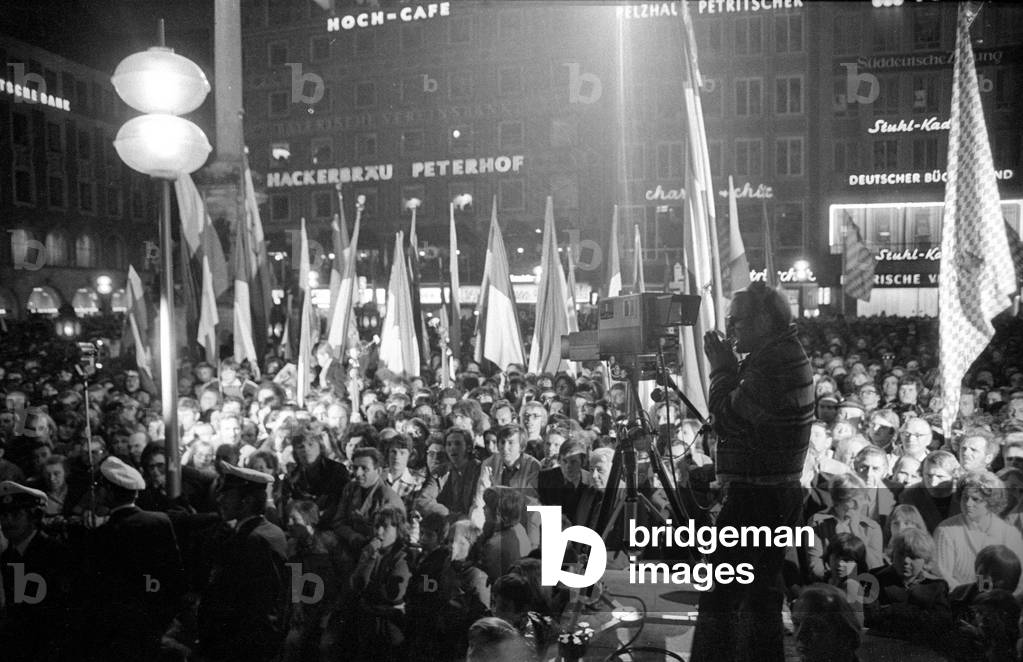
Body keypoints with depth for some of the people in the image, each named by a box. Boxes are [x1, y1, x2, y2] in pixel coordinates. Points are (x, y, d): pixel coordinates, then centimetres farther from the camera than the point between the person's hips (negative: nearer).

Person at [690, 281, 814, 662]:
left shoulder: (772, 364, -18)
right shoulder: (788, 355, 13)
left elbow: (727, 420, -14)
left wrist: (722, 367, -6)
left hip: (755, 497, -10)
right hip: (782, 493, 10)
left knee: (718, 599, -9)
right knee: (763, 594, 17)